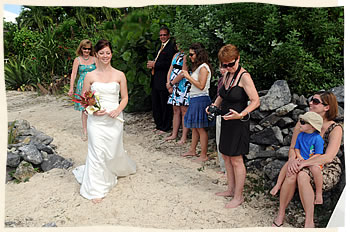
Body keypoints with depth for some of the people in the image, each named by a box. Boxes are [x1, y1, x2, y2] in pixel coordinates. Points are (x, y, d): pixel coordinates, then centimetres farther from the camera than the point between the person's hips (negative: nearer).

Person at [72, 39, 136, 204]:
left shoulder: (119, 75, 3)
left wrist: (117, 110, -12)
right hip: (96, 120, 0)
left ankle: (120, 168, 47)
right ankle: (96, 189, 8)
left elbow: (125, 98, 6)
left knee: (113, 150, 11)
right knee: (97, 152, -4)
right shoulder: (90, 76, 3)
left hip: (114, 119, 1)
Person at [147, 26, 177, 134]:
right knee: (155, 104, 15)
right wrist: (152, 63, 2)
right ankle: (159, 125, 28)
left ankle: (165, 127, 12)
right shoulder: (161, 47, 20)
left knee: (165, 105, 0)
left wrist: (154, 65, -12)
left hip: (164, 81, -10)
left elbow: (168, 64, -19)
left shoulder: (171, 47, -11)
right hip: (156, 81, 10)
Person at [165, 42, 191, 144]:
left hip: (184, 86, -8)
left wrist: (171, 83, -9)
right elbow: (170, 70, 15)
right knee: (176, 111, 13)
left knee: (184, 111, -5)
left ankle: (184, 137, 1)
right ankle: (174, 134, 21)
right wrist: (168, 83, 1)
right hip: (174, 87, 9)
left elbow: (183, 73, -17)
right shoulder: (176, 55, 17)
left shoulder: (186, 56, -10)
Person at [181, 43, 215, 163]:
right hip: (194, 99, 10)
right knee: (195, 127, 17)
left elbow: (201, 86, -20)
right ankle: (192, 150, 29)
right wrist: (188, 76, 9)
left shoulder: (203, 67, -14)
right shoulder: (198, 67, 16)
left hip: (201, 100, -10)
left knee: (201, 128, -4)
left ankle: (204, 155, 4)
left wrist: (189, 77, -15)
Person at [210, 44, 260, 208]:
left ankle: (238, 196, 14)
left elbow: (255, 101, -20)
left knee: (236, 160, -1)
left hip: (239, 123, -8)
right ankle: (231, 189, 31)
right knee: (226, 156, 16)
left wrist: (240, 115, -32)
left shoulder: (244, 76, -16)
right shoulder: (227, 75, 9)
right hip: (226, 121, 9)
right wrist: (214, 106, 5)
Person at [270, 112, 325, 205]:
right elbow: (296, 148, 12)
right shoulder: (300, 135, 3)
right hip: (302, 160, 5)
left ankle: (319, 193, -19)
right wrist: (299, 157, -9)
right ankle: (278, 185, -2)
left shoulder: (317, 138, -15)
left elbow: (318, 155, -16)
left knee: (315, 168, -36)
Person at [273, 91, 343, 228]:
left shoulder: (335, 129, -11)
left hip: (328, 170, -3)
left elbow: (328, 157, -23)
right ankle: (280, 214, -16)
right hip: (306, 166, 3)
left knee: (302, 175, -35)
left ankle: (309, 222, -25)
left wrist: (302, 163, -32)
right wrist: (292, 159, -22)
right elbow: (292, 148, 2)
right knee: (291, 173, -31)